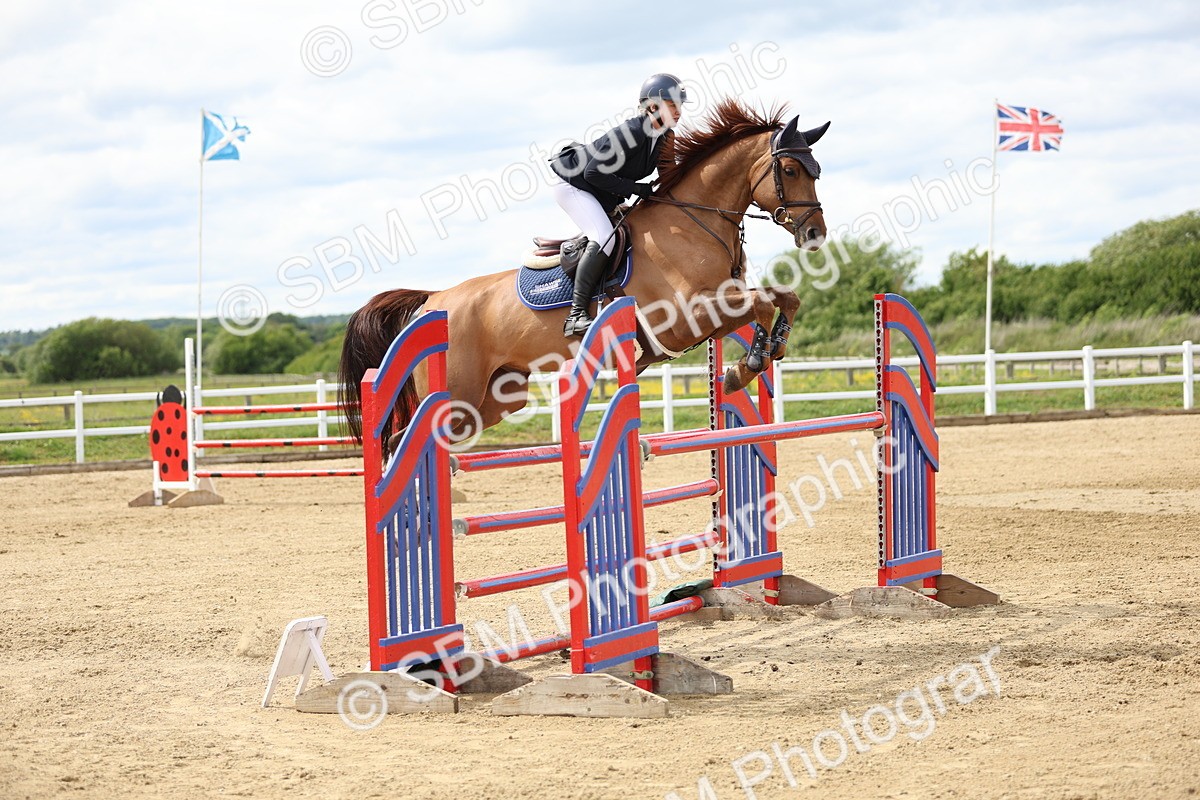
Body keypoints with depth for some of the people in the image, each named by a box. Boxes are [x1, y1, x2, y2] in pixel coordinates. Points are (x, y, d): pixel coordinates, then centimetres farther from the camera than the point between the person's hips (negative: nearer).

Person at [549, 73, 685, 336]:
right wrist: (637, 189, -25)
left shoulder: (665, 137, -2)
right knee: (604, 238, -27)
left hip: (603, 196, 10)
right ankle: (576, 315, -30)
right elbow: (593, 173, -29)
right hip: (573, 184, -10)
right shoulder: (631, 133, -28)